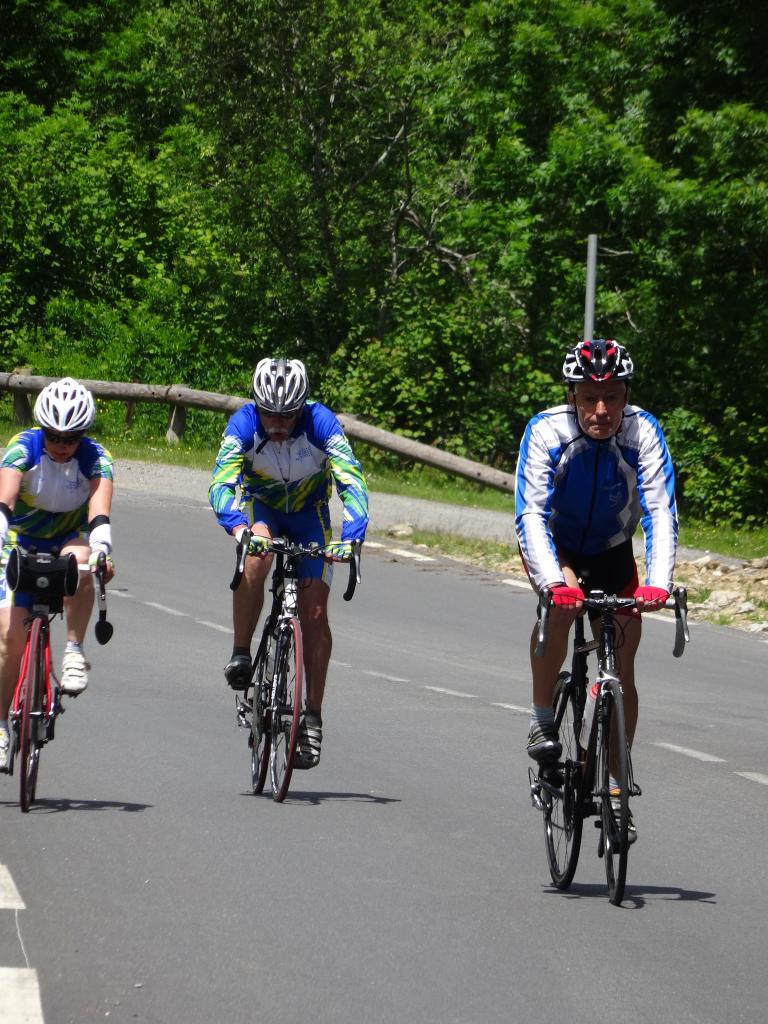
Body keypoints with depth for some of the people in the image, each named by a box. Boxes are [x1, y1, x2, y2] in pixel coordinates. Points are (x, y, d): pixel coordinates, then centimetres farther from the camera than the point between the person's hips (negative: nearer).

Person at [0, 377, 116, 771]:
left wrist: (101, 547, -55)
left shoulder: (96, 458, -20)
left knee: (78, 562, -38)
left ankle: (74, 651, -21)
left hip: (68, 540, 0)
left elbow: (100, 508, -35)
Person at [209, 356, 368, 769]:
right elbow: (222, 483, -38)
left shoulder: (321, 422, -30)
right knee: (257, 552, -35)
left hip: (309, 513, 0)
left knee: (314, 610, -11)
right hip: (261, 506, 0)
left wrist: (350, 537, -53)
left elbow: (352, 482, -37)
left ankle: (313, 716, -1)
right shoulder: (244, 423, -29)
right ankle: (240, 654, -21)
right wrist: (239, 528, -57)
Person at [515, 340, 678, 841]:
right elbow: (531, 513, -34)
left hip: (612, 550, 2)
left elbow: (661, 512, -30)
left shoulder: (644, 432, -25)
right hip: (555, 545, -2)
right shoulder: (547, 431, -28)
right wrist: (552, 581, -50)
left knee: (622, 664, -4)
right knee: (561, 602, -34)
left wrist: (658, 582, -46)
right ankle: (543, 720, -17)